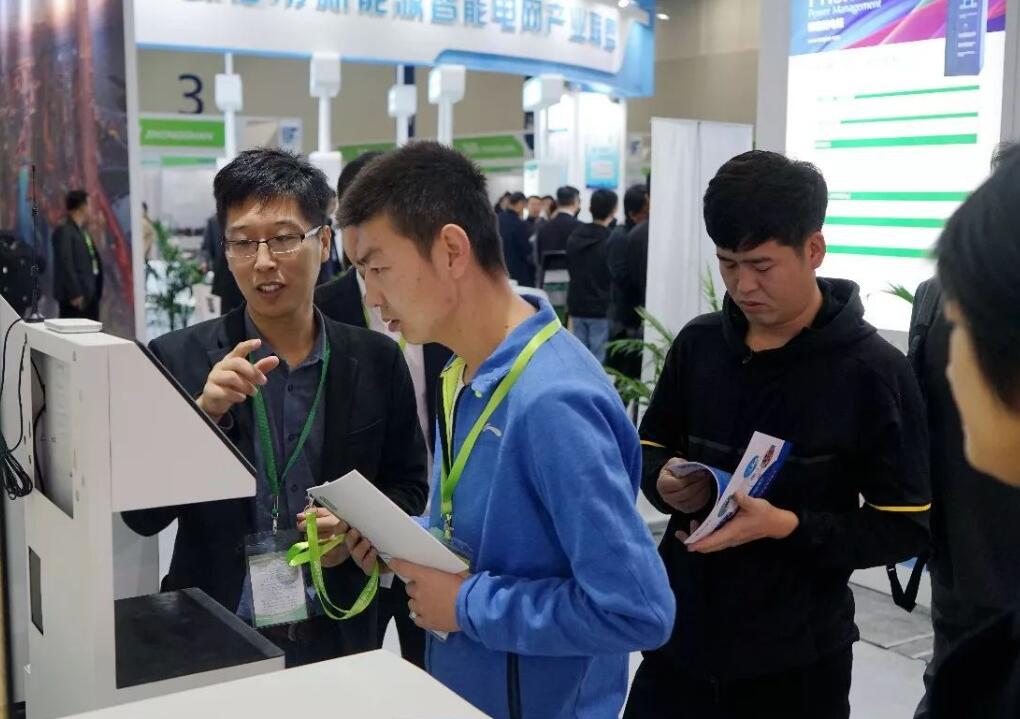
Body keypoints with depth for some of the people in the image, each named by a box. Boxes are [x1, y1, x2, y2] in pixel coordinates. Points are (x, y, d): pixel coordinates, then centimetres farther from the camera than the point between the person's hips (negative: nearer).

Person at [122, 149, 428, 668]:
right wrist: (203, 412, -24)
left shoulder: (377, 360, -5)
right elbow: (141, 515, -11)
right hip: (216, 637, -1)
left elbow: (409, 487, 4)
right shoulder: (177, 360, -8)